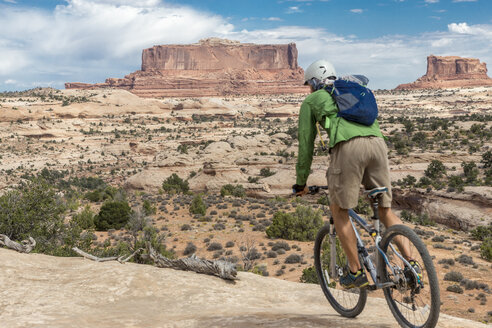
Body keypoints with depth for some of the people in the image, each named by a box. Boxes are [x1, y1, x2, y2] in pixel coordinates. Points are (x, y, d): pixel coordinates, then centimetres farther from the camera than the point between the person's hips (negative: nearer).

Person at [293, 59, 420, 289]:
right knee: (385, 210, 14)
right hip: (377, 142, 5)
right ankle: (411, 263, 3)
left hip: (348, 146, -5)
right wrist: (364, 177, 53)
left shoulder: (311, 101, 24)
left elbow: (306, 143, 22)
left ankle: (356, 271, 10)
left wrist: (301, 183, 31)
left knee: (339, 211, 10)